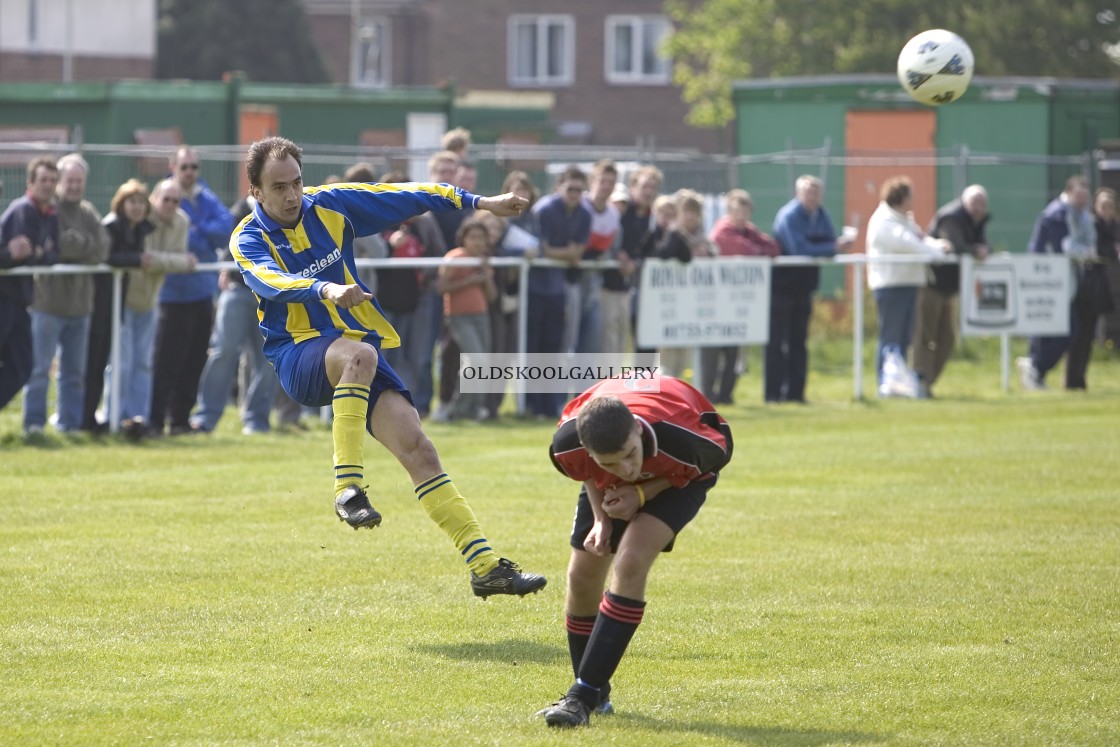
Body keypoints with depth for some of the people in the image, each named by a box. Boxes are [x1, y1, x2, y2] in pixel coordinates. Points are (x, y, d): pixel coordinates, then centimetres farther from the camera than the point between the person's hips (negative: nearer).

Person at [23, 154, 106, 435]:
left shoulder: (88, 213, 10)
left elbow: (102, 249, -4)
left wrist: (73, 243, -16)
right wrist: (84, 246, -13)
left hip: (79, 303, 6)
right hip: (48, 301, -6)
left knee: (75, 371, 11)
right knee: (40, 367, -3)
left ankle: (69, 423, 18)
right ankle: (34, 422, 4)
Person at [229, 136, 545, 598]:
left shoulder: (329, 205, 5)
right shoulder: (248, 241, -8)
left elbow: (405, 197, 12)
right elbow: (270, 280, -30)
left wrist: (479, 203, 12)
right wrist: (325, 290, -49)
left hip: (358, 349, 4)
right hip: (300, 358, -4)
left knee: (415, 445, -12)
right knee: (358, 354, -39)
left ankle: (485, 566, -12)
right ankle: (348, 487, -38)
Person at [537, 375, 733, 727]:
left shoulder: (682, 441, -45)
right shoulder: (567, 443, -36)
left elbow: (719, 453, -19)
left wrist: (644, 493, -27)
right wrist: (600, 518, -20)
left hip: (678, 476, -3)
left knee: (630, 563, -24)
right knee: (582, 576, -1)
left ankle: (585, 695, -19)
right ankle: (594, 692, 24)